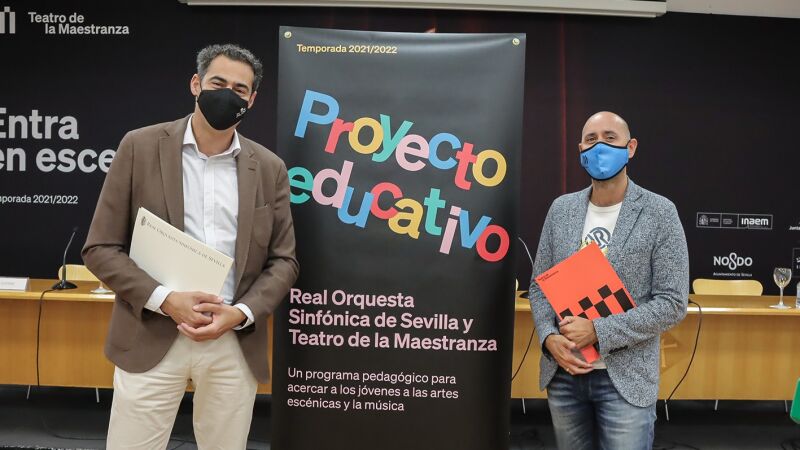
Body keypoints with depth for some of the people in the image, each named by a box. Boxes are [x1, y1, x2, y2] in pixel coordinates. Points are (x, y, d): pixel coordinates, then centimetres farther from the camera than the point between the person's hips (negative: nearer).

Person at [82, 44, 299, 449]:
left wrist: (241, 314, -10)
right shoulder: (140, 147, 0)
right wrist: (165, 300, -14)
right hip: (151, 337, -1)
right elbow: (100, 248, -1)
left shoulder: (269, 168, 4)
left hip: (235, 343, 2)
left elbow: (283, 261, 6)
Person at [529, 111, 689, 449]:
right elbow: (539, 284, 8)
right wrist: (550, 337, -9)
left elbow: (672, 303, -10)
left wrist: (598, 332, -18)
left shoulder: (660, 214, -6)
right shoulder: (561, 209, 5)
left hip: (626, 378, -3)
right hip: (562, 373, 4)